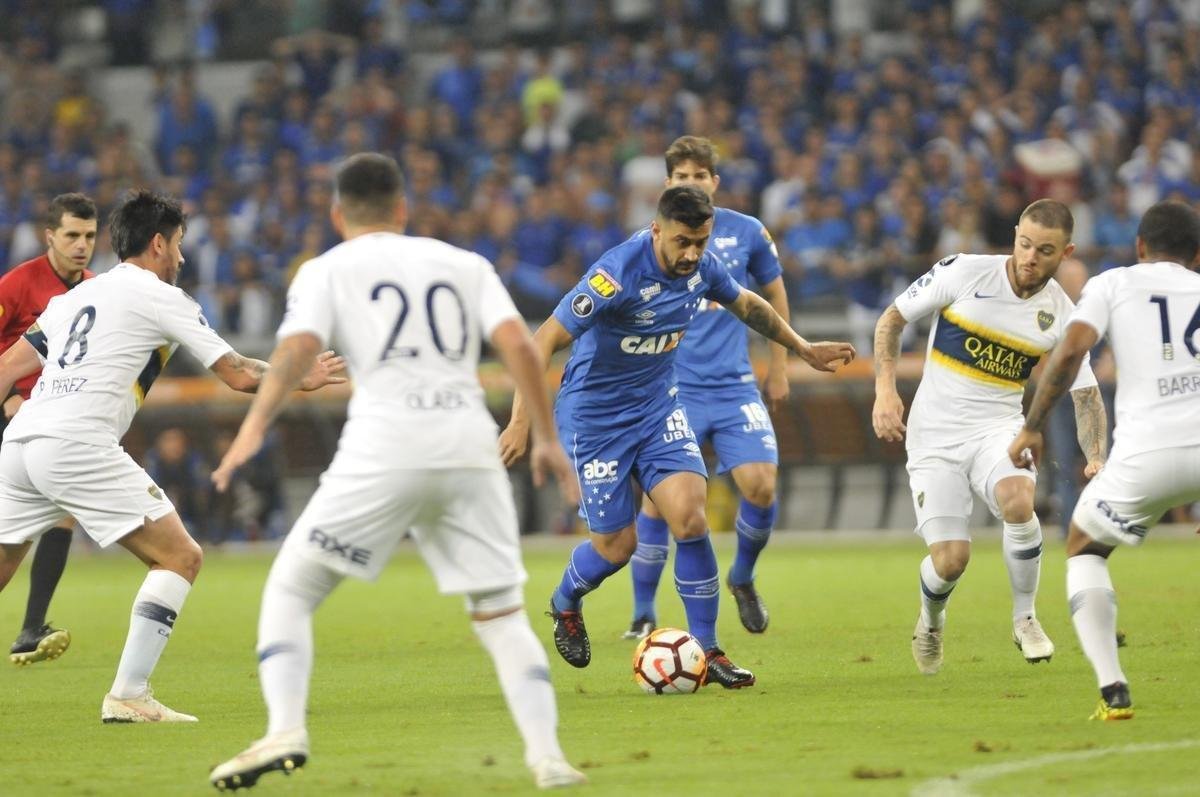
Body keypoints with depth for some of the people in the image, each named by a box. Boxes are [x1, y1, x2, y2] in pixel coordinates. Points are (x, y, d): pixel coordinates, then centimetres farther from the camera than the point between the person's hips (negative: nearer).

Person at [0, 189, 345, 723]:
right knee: (179, 557, -2)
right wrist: (303, 379, 21)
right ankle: (128, 695, -10)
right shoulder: (160, 298, 5)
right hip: (79, 445, -8)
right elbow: (238, 375, 6)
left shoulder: (78, 296, 25)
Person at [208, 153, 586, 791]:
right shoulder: (463, 265, 20)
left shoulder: (327, 270, 13)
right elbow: (518, 344, 6)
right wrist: (546, 439, 10)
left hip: (385, 447, -3)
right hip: (470, 443, 3)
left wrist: (255, 426, -15)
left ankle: (284, 731, -9)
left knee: (290, 589, 9)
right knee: (501, 611, 13)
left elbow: (298, 346, -6)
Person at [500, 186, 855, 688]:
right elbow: (544, 341, -28)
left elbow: (746, 305, 17)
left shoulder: (703, 268, -7)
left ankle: (707, 651, -4)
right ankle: (566, 604, 35)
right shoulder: (619, 273, -28)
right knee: (617, 544, 0)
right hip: (594, 416, -5)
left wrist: (803, 349, 27)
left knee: (689, 514, -14)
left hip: (657, 406, 5)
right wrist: (521, 423, -34)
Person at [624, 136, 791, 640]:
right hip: (673, 388, -1)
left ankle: (743, 578, 17)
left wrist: (779, 367, 15)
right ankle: (643, 615, 6)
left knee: (760, 486, -12)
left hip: (734, 387, 1)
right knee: (658, 498, -8)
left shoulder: (746, 233, 3)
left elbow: (774, 294, 17)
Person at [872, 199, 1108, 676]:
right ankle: (931, 622, 26)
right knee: (950, 560, -12)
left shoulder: (1061, 316, -4)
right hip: (934, 436, -1)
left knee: (1018, 502, -33)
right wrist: (885, 390, -12)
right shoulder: (964, 272, -10)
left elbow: (1086, 395, 3)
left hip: (997, 430, 1)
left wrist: (1097, 457, -14)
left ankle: (1025, 618, -8)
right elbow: (892, 319, 0)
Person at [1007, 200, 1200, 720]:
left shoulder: (1112, 285, 12)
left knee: (1084, 551, 23)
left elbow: (1072, 350, -4)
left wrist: (1032, 427, 4)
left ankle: (1113, 691, 4)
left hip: (1147, 455, -2)